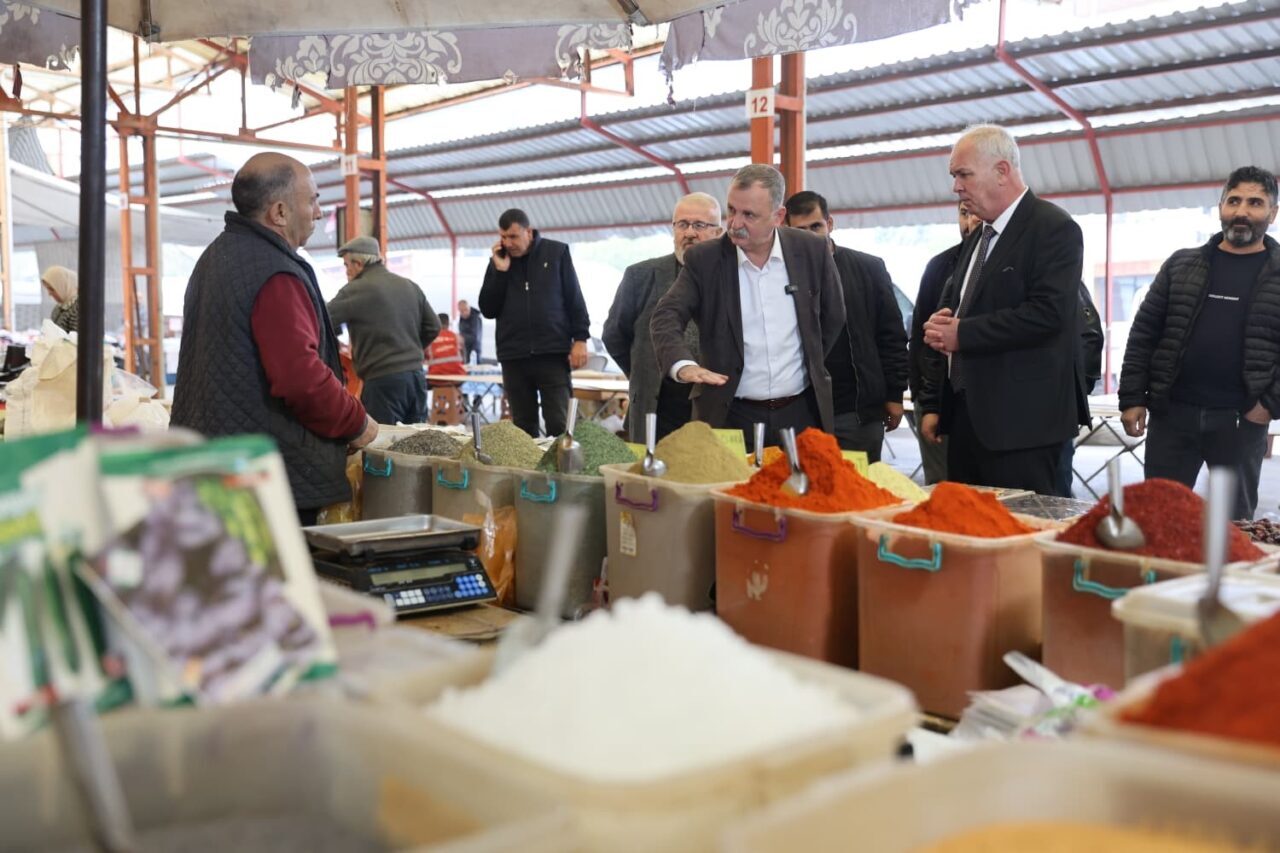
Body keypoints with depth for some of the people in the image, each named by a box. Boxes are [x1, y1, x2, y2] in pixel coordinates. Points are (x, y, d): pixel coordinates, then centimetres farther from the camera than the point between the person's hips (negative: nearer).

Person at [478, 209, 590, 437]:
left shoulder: (557, 252, 3)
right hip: (513, 356, 3)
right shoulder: (497, 261, 10)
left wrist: (580, 339, -5)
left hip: (553, 353, -3)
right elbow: (488, 310, 5)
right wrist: (500, 271, -4)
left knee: (558, 424, -5)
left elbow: (574, 299, 4)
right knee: (523, 425, 7)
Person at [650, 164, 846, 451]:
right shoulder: (703, 259, -5)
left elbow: (833, 318, 12)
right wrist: (684, 365, -32)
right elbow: (666, 317, -14)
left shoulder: (812, 251, 0)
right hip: (729, 416, -1)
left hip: (801, 413, 2)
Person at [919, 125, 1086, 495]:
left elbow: (1047, 313, -20)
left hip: (1020, 422, -8)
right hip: (966, 415, 8)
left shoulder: (1054, 228, -7)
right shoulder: (978, 238, 19)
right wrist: (932, 405, 13)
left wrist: (962, 334, -16)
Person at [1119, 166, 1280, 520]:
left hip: (1242, 419, -1)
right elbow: (1143, 333, 7)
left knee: (1236, 519, 7)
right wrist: (1131, 398, 0)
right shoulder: (1181, 264, 8)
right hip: (1171, 412, 1)